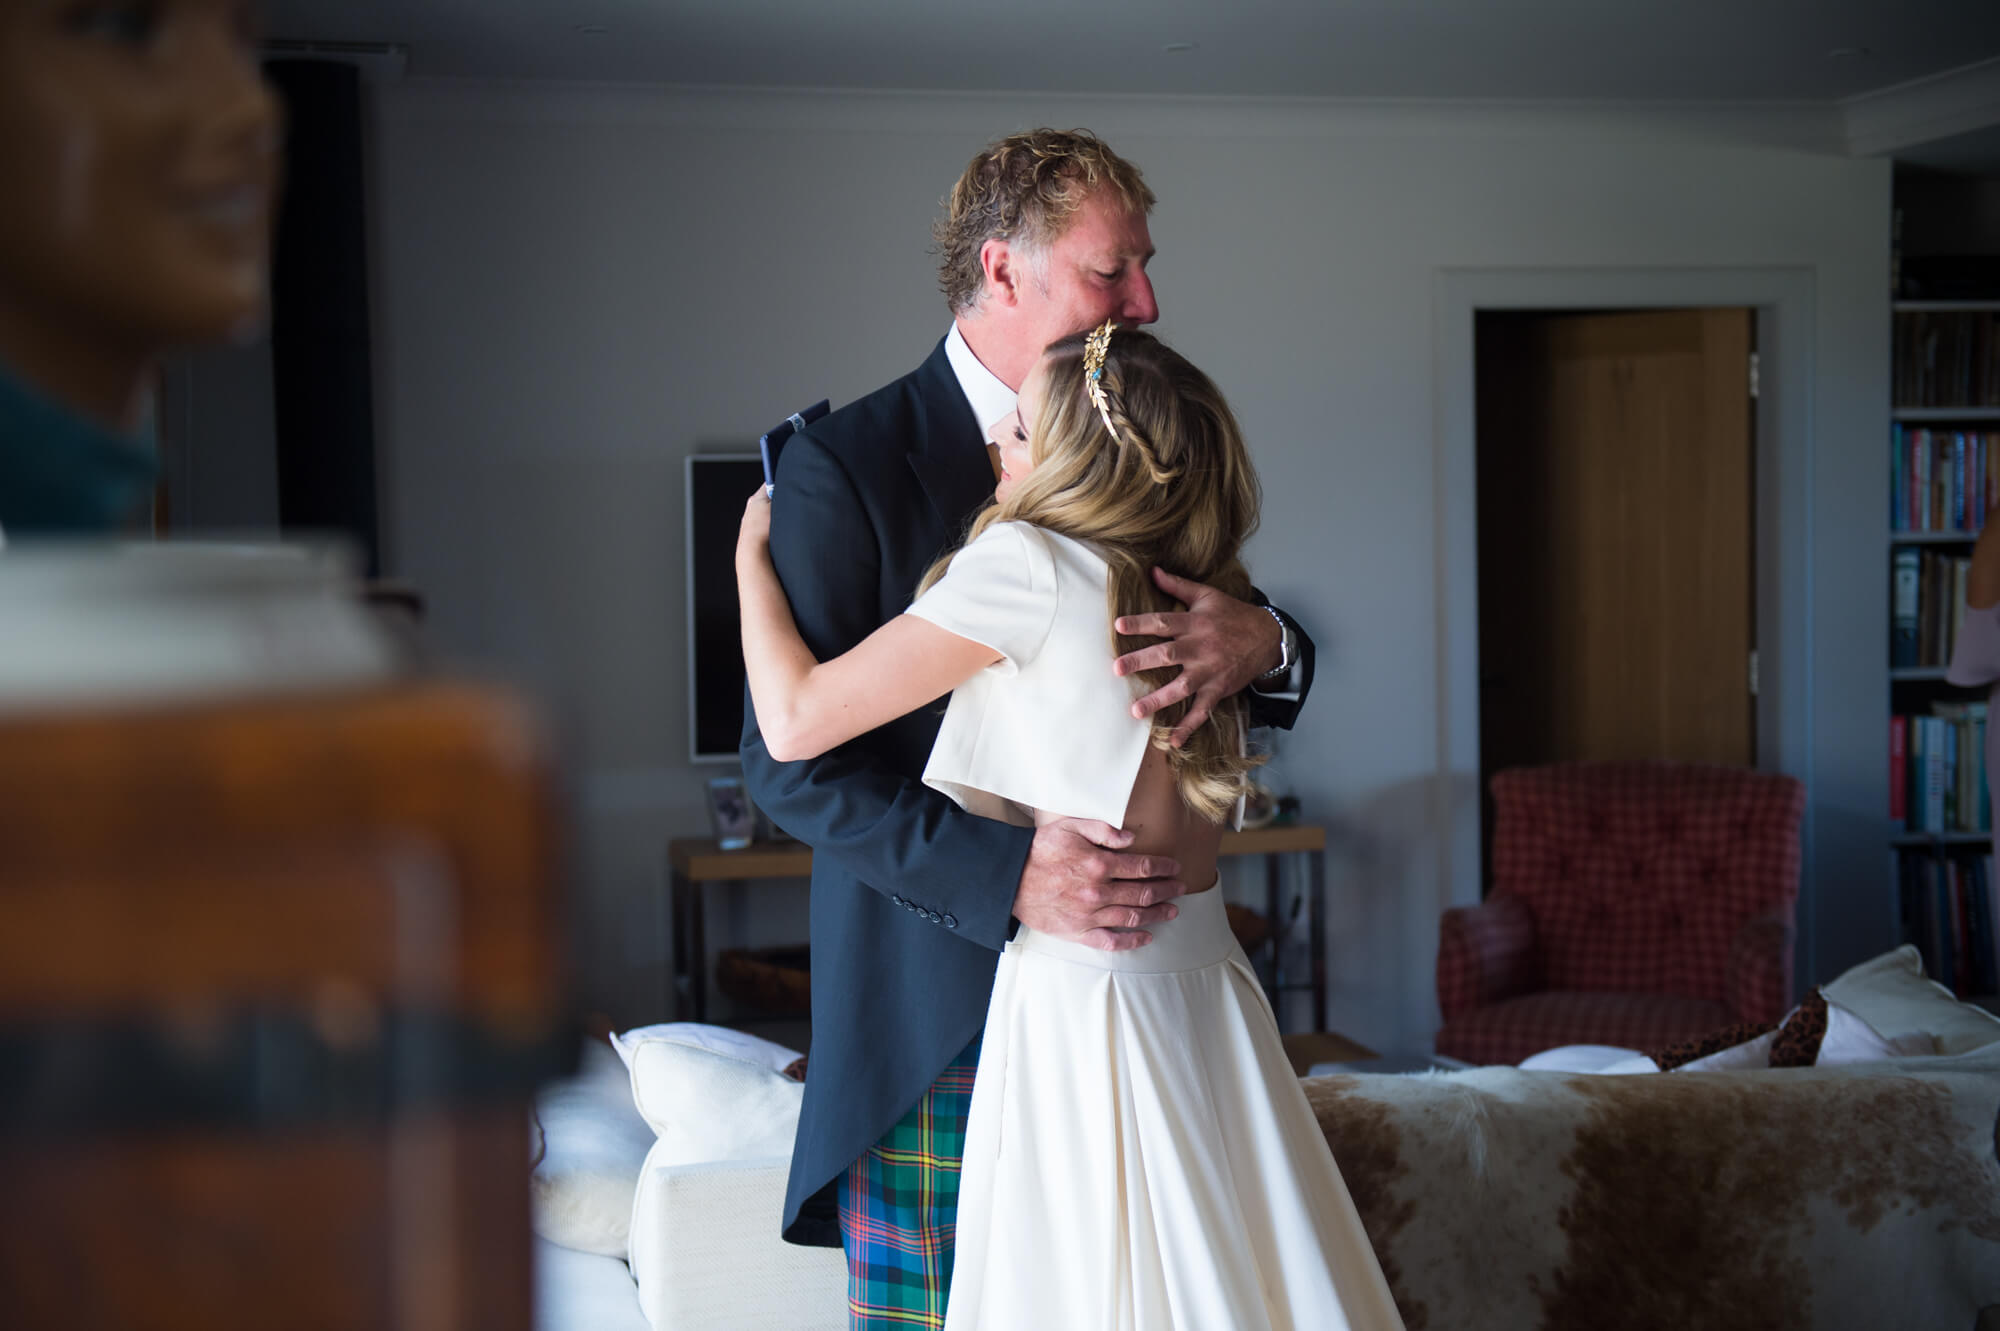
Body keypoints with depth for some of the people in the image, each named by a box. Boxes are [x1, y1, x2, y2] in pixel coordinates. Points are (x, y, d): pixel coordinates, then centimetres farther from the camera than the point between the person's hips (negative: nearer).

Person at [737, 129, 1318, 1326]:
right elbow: (787, 757, -13)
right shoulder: (847, 467, -8)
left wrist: (1263, 644, -15)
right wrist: (1005, 875, -24)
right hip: (937, 1011, -5)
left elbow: (1287, 675, 11)